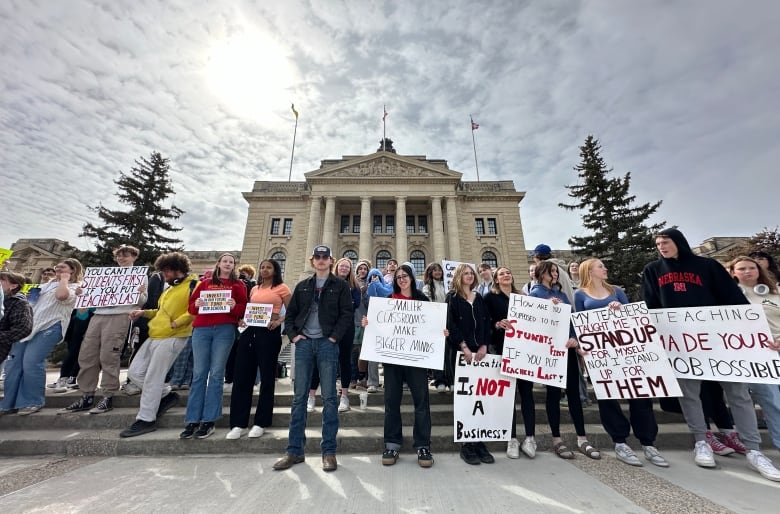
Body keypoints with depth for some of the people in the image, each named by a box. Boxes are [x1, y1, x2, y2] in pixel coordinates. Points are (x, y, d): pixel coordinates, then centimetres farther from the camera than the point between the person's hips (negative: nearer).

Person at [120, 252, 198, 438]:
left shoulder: (193, 285, -12)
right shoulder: (170, 288, 20)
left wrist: (176, 323, -22)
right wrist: (144, 312, 14)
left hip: (171, 338, -10)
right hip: (154, 336, 10)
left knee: (152, 379, -4)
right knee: (135, 372, 11)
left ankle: (146, 420, 10)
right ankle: (167, 395, 24)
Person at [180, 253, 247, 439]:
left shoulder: (238, 284, 10)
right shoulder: (205, 283, 17)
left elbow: (244, 308, 4)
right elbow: (191, 306, 16)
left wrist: (234, 307, -16)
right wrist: (197, 305, -5)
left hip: (225, 329, -2)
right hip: (201, 329, 2)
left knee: (216, 374, 1)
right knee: (199, 374, 3)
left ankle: (209, 421, 9)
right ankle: (192, 421, 12)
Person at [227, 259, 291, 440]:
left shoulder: (282, 288, -1)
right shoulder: (254, 289, 16)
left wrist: (278, 321, -19)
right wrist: (242, 319, 2)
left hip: (269, 333, -6)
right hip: (250, 331, 6)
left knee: (267, 377, 5)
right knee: (241, 377, 6)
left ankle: (260, 423, 20)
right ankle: (239, 423, 19)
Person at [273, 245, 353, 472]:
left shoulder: (340, 285, 4)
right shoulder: (303, 285, 14)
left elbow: (347, 314, -3)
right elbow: (290, 313, 15)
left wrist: (334, 337, -11)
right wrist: (293, 335, 1)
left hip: (327, 343, -3)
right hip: (304, 343, 3)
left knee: (329, 397, 2)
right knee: (299, 397, 8)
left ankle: (329, 451, 14)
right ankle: (295, 450, 22)